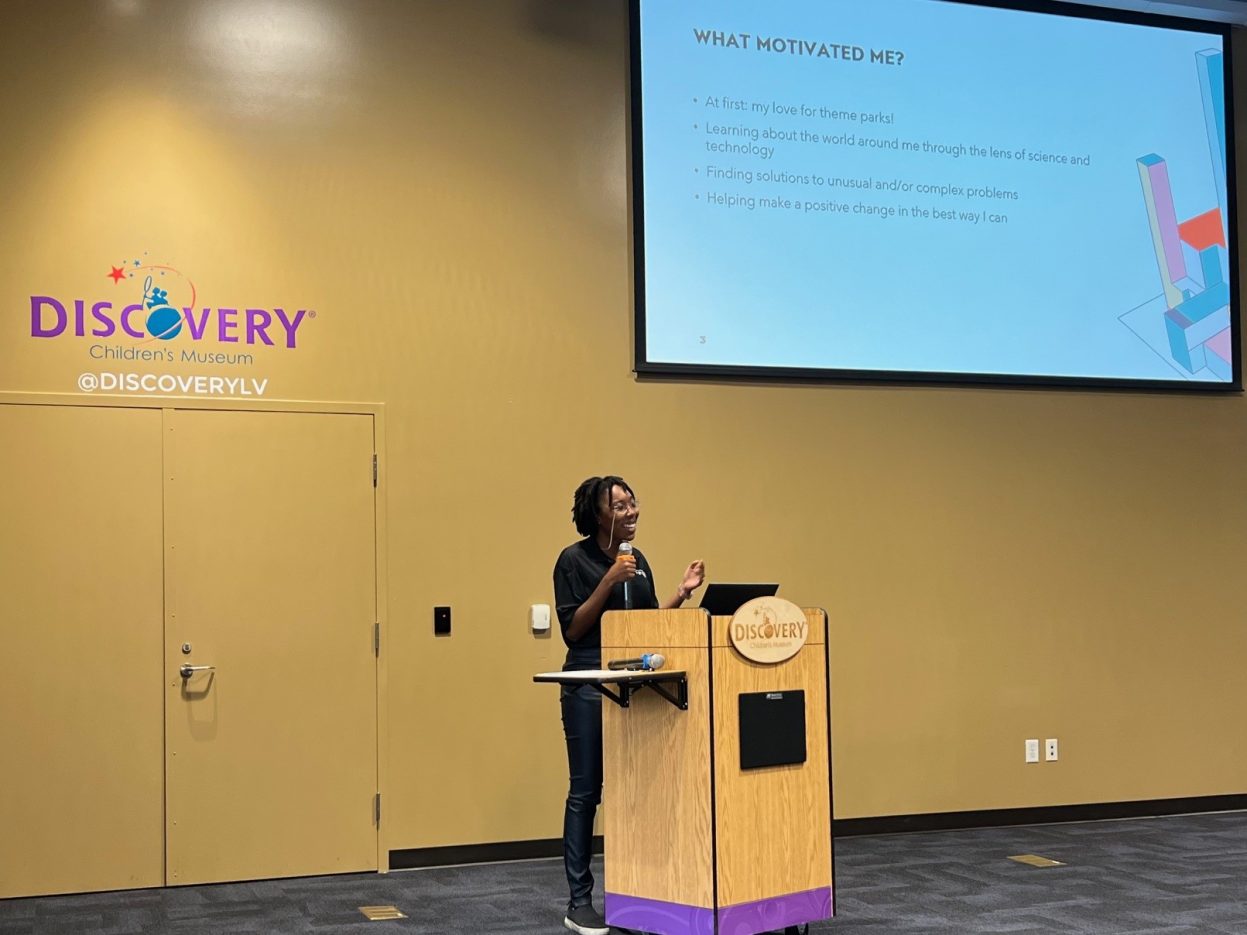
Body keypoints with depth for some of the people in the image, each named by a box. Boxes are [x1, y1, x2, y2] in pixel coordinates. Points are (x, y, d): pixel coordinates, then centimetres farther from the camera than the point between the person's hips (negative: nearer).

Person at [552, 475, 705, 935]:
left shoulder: (638, 561, 12)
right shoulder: (574, 559, -7)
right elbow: (572, 630, -12)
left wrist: (681, 593, 1)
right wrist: (609, 582, -20)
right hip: (588, 685, -6)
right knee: (585, 792, -2)